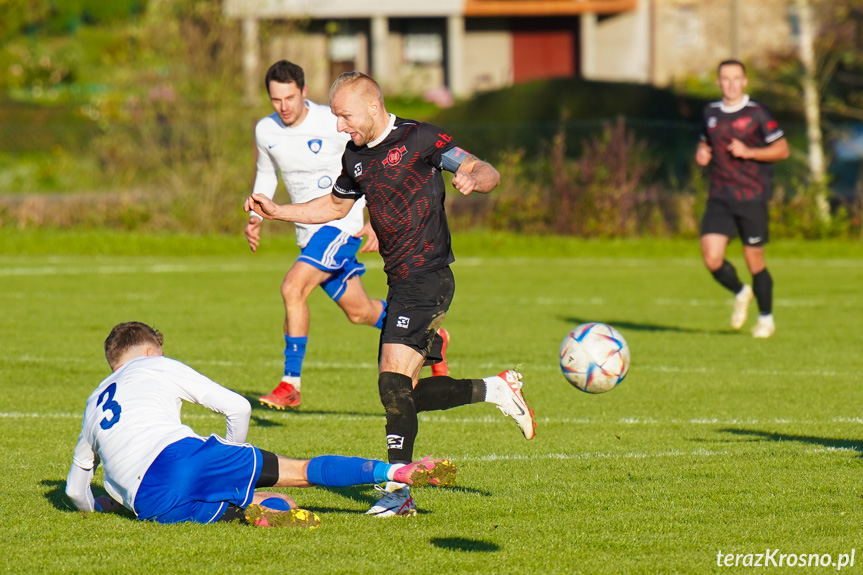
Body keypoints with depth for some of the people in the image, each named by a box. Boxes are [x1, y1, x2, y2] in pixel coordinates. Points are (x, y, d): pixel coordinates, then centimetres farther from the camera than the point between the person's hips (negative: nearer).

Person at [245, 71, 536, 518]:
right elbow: (334, 206, 30)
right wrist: (276, 211, 20)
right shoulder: (355, 156, 13)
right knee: (400, 393, 6)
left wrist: (473, 179, -34)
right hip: (401, 283, 9)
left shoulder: (418, 139, -9)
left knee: (394, 382, -18)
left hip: (428, 276, -9)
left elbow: (486, 171, -10)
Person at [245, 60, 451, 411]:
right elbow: (266, 175, 20)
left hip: (342, 223, -6)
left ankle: (291, 384, -17)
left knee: (292, 289, -23)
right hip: (309, 232, 6)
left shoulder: (333, 124, -15)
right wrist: (255, 217, 4)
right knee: (359, 312, 13)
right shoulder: (265, 131, 1)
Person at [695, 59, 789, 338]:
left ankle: (766, 318, 21)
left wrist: (748, 152, -17)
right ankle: (740, 293, 20)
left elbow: (782, 150, -3)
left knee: (754, 260, 1)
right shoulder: (711, 112, 9)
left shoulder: (757, 114, -5)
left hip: (752, 197, -4)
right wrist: (701, 153, 3)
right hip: (719, 198, 4)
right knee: (712, 258, -11)